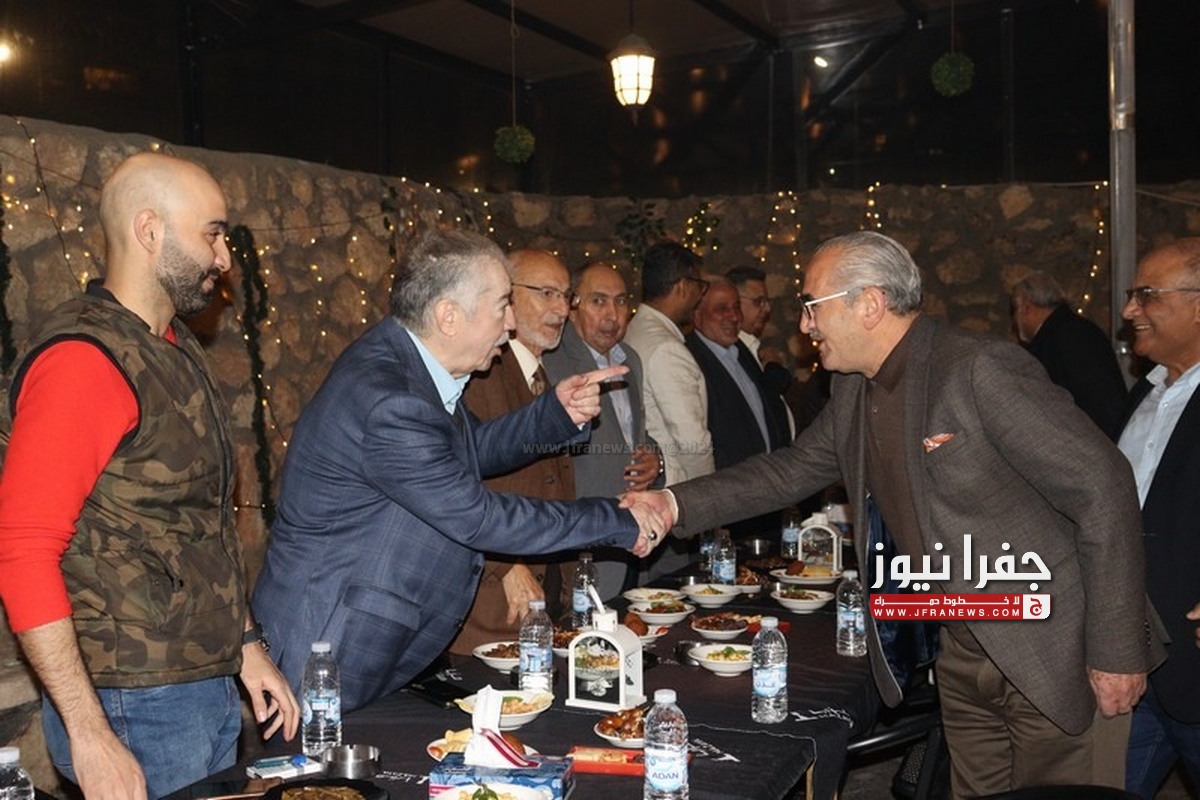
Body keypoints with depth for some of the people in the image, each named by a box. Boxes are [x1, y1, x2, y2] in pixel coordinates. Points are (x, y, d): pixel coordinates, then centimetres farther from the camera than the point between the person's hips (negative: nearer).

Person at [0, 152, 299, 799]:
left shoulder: (177, 351, 12)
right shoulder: (85, 358, -17)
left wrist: (242, 646, 16)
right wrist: (90, 736, -22)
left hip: (210, 692, 8)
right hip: (134, 711, -8)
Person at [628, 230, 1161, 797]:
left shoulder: (981, 371, -22)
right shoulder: (854, 392, 3)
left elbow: (1102, 490, -20)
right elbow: (791, 470, 13)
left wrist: (1116, 652, -17)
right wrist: (677, 505, 1)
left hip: (1055, 656, -7)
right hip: (962, 650, 7)